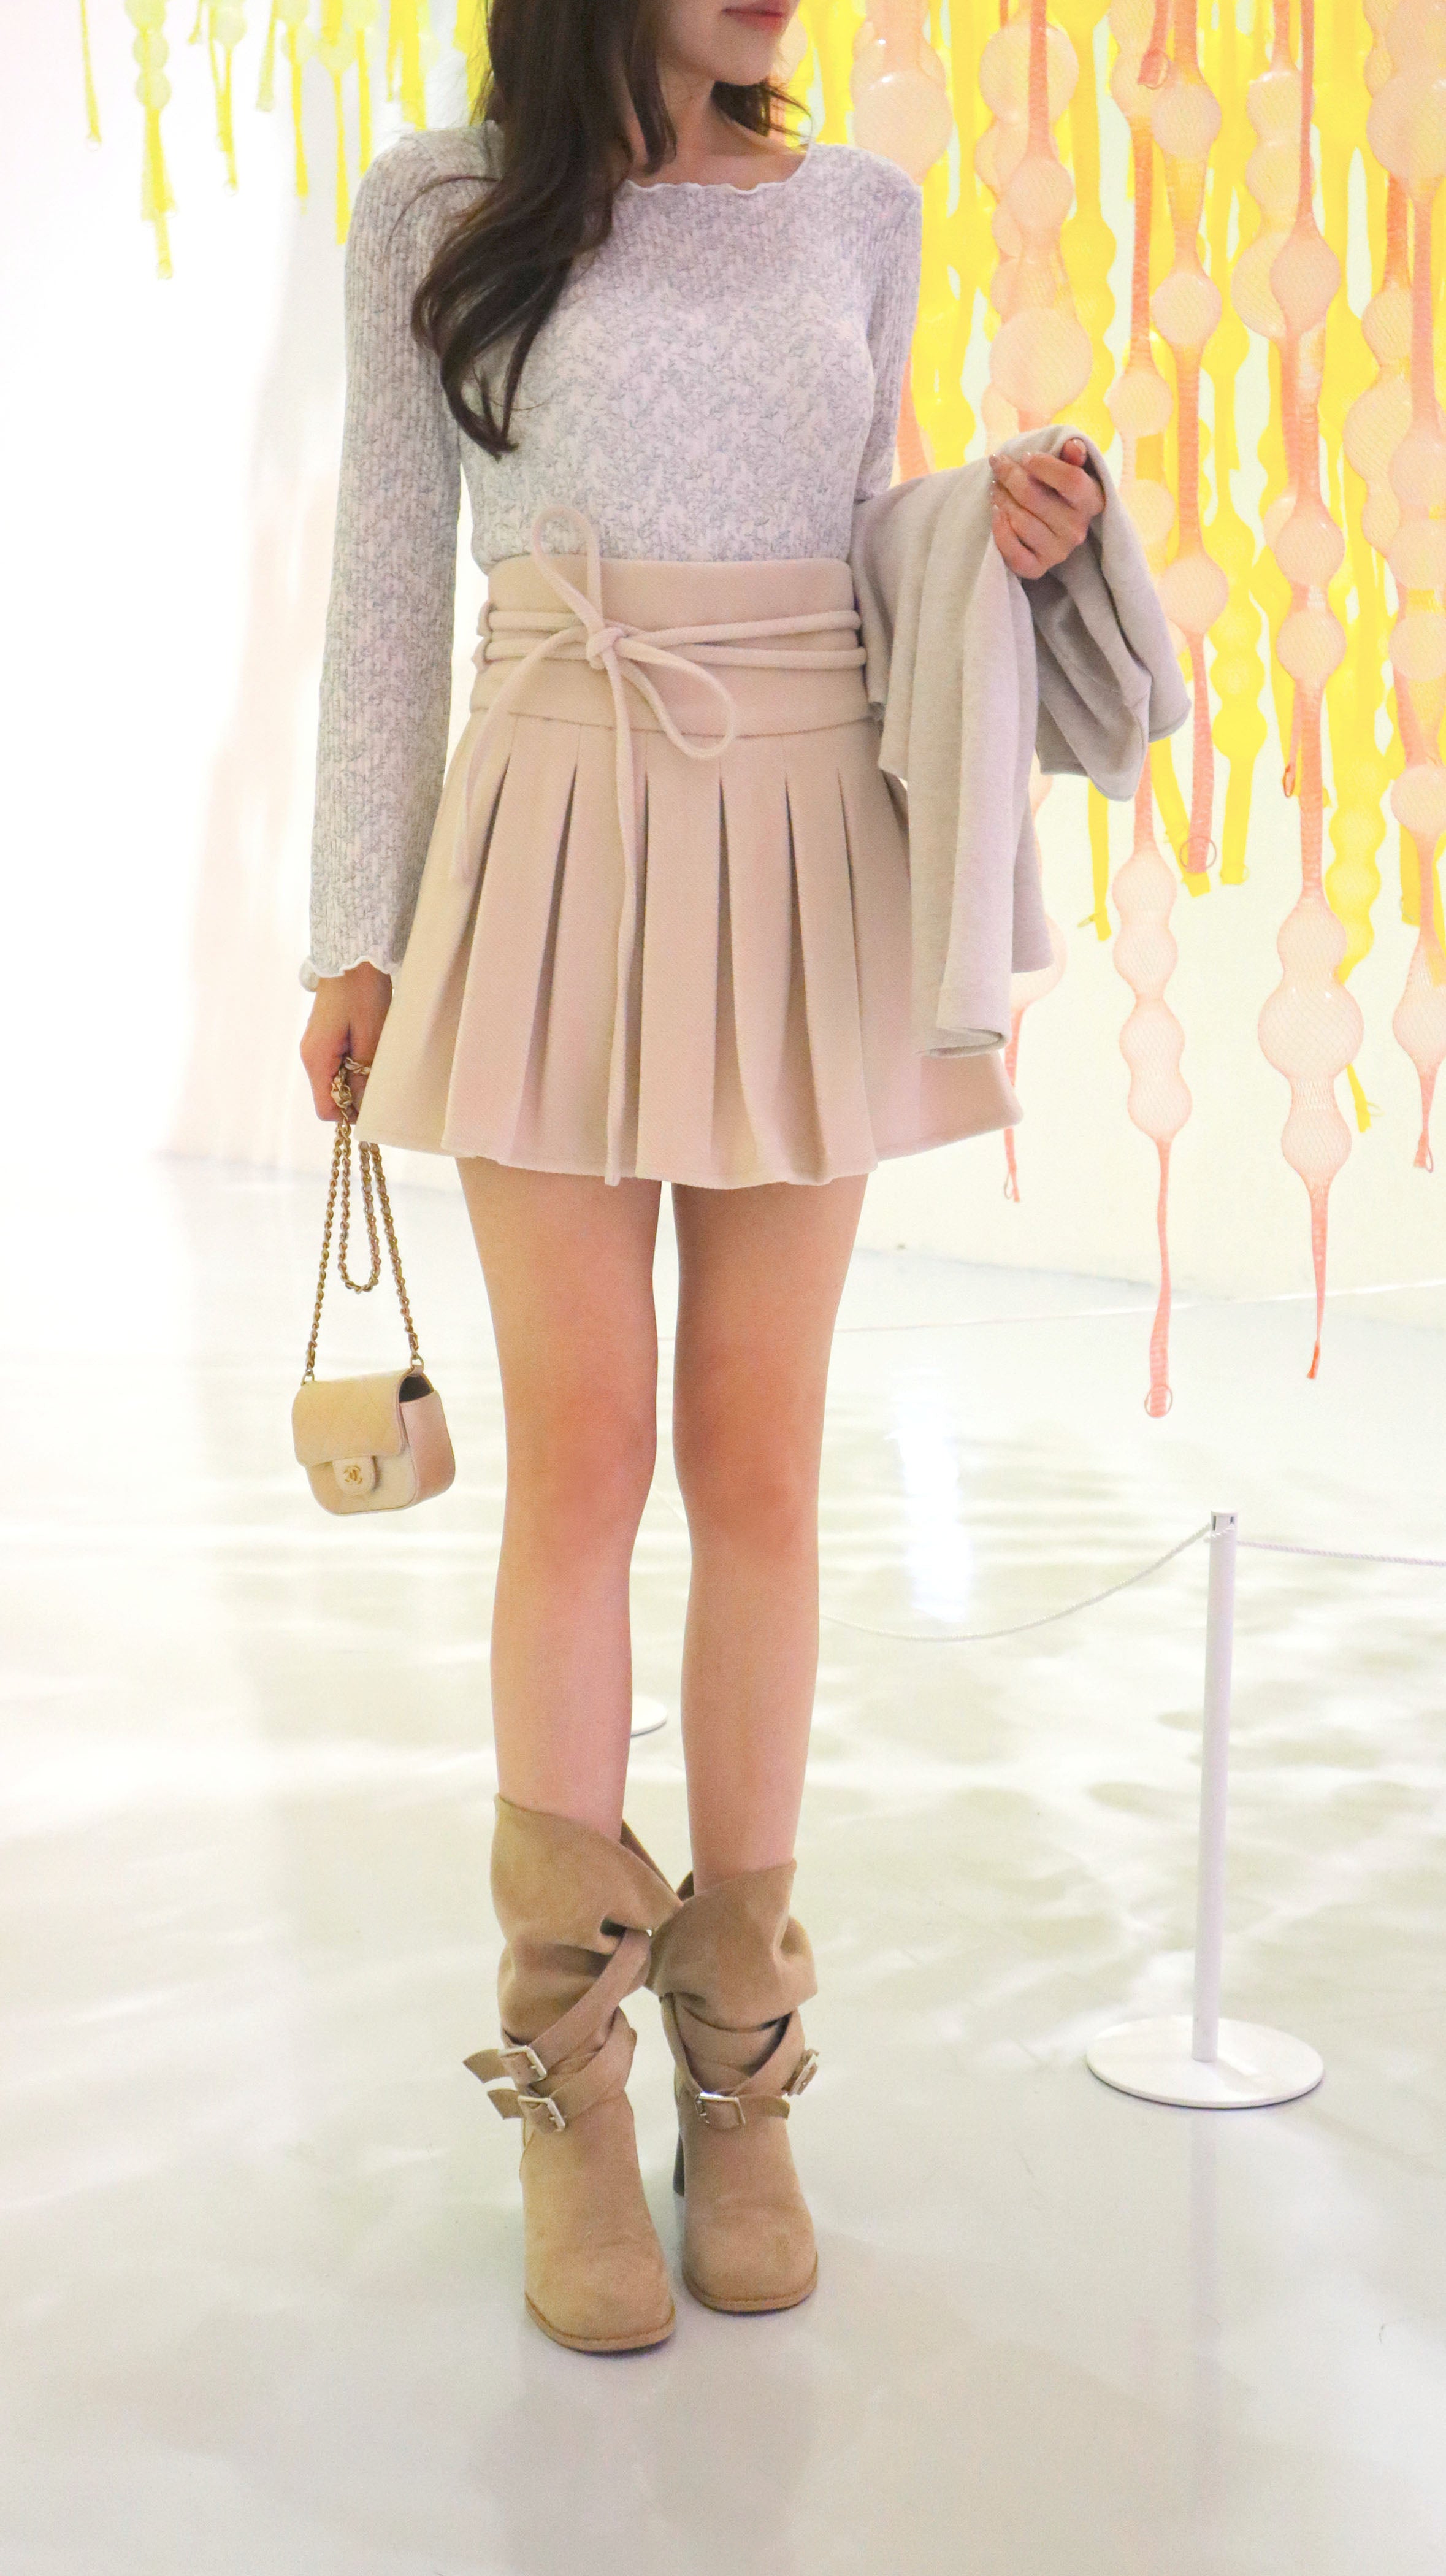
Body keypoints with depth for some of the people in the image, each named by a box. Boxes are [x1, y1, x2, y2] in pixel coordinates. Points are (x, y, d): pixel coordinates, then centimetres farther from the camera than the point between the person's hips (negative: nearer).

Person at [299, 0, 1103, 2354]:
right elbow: (389, 581, 5)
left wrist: (999, 542, -3)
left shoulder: (859, 211, 12)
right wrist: (358, 932, 0)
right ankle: (569, 2093, 9)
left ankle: (739, 2066, 14)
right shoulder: (441, 211, 5)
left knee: (760, 1460, 3)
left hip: (805, 873, 2)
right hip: (560, 862, -2)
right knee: (583, 1456, -3)